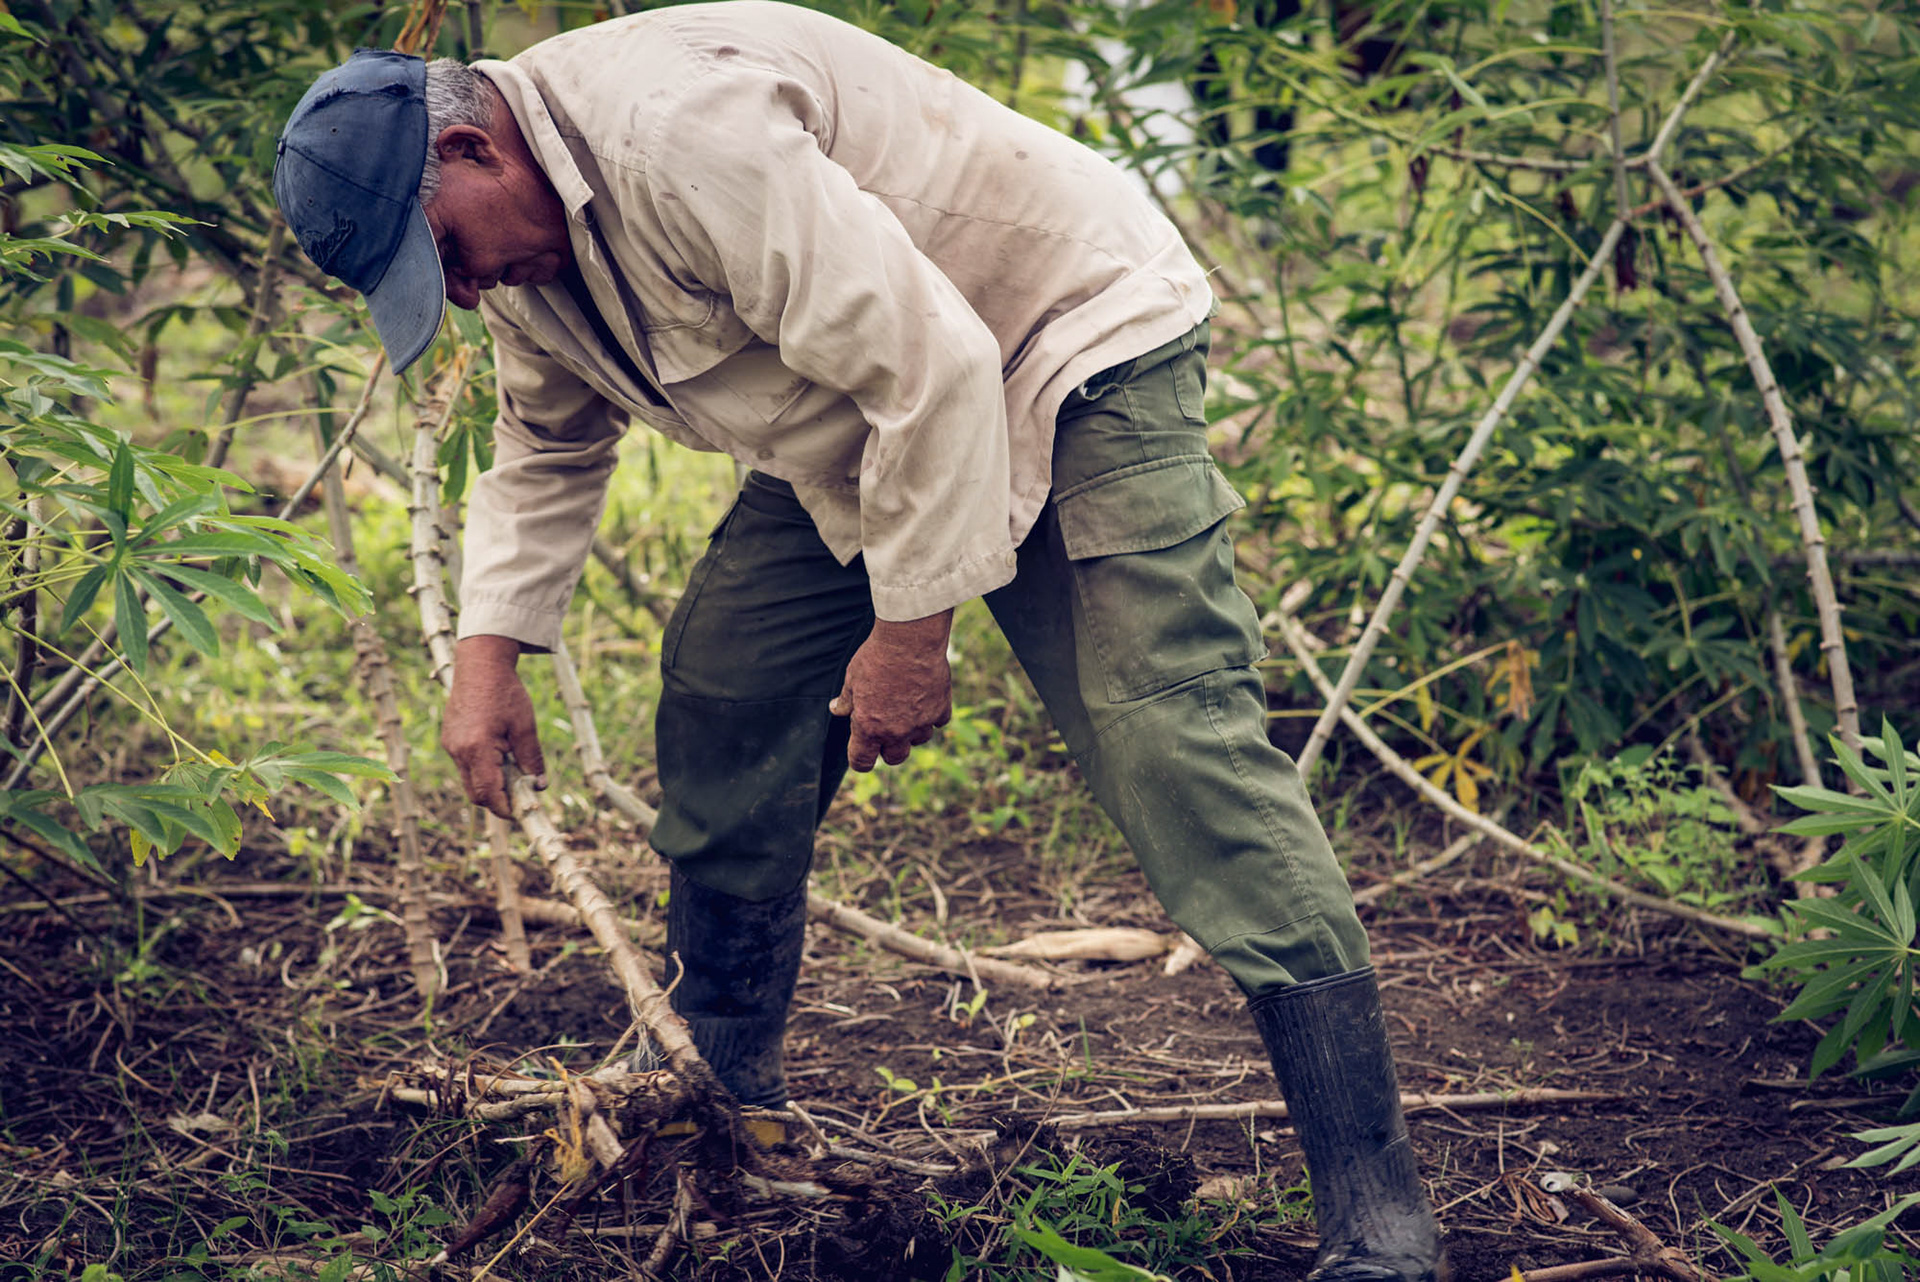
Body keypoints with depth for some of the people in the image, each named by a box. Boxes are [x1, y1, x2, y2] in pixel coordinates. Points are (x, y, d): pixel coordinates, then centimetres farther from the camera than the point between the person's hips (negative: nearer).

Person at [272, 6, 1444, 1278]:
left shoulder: (677, 130, -31)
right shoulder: (520, 232, 2)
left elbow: (925, 362, -31)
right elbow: (548, 447, 18)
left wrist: (909, 628, -25)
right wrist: (490, 653, 5)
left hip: (1077, 352, -9)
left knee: (1174, 732, -21)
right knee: (723, 687, 3)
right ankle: (722, 1079, 20)